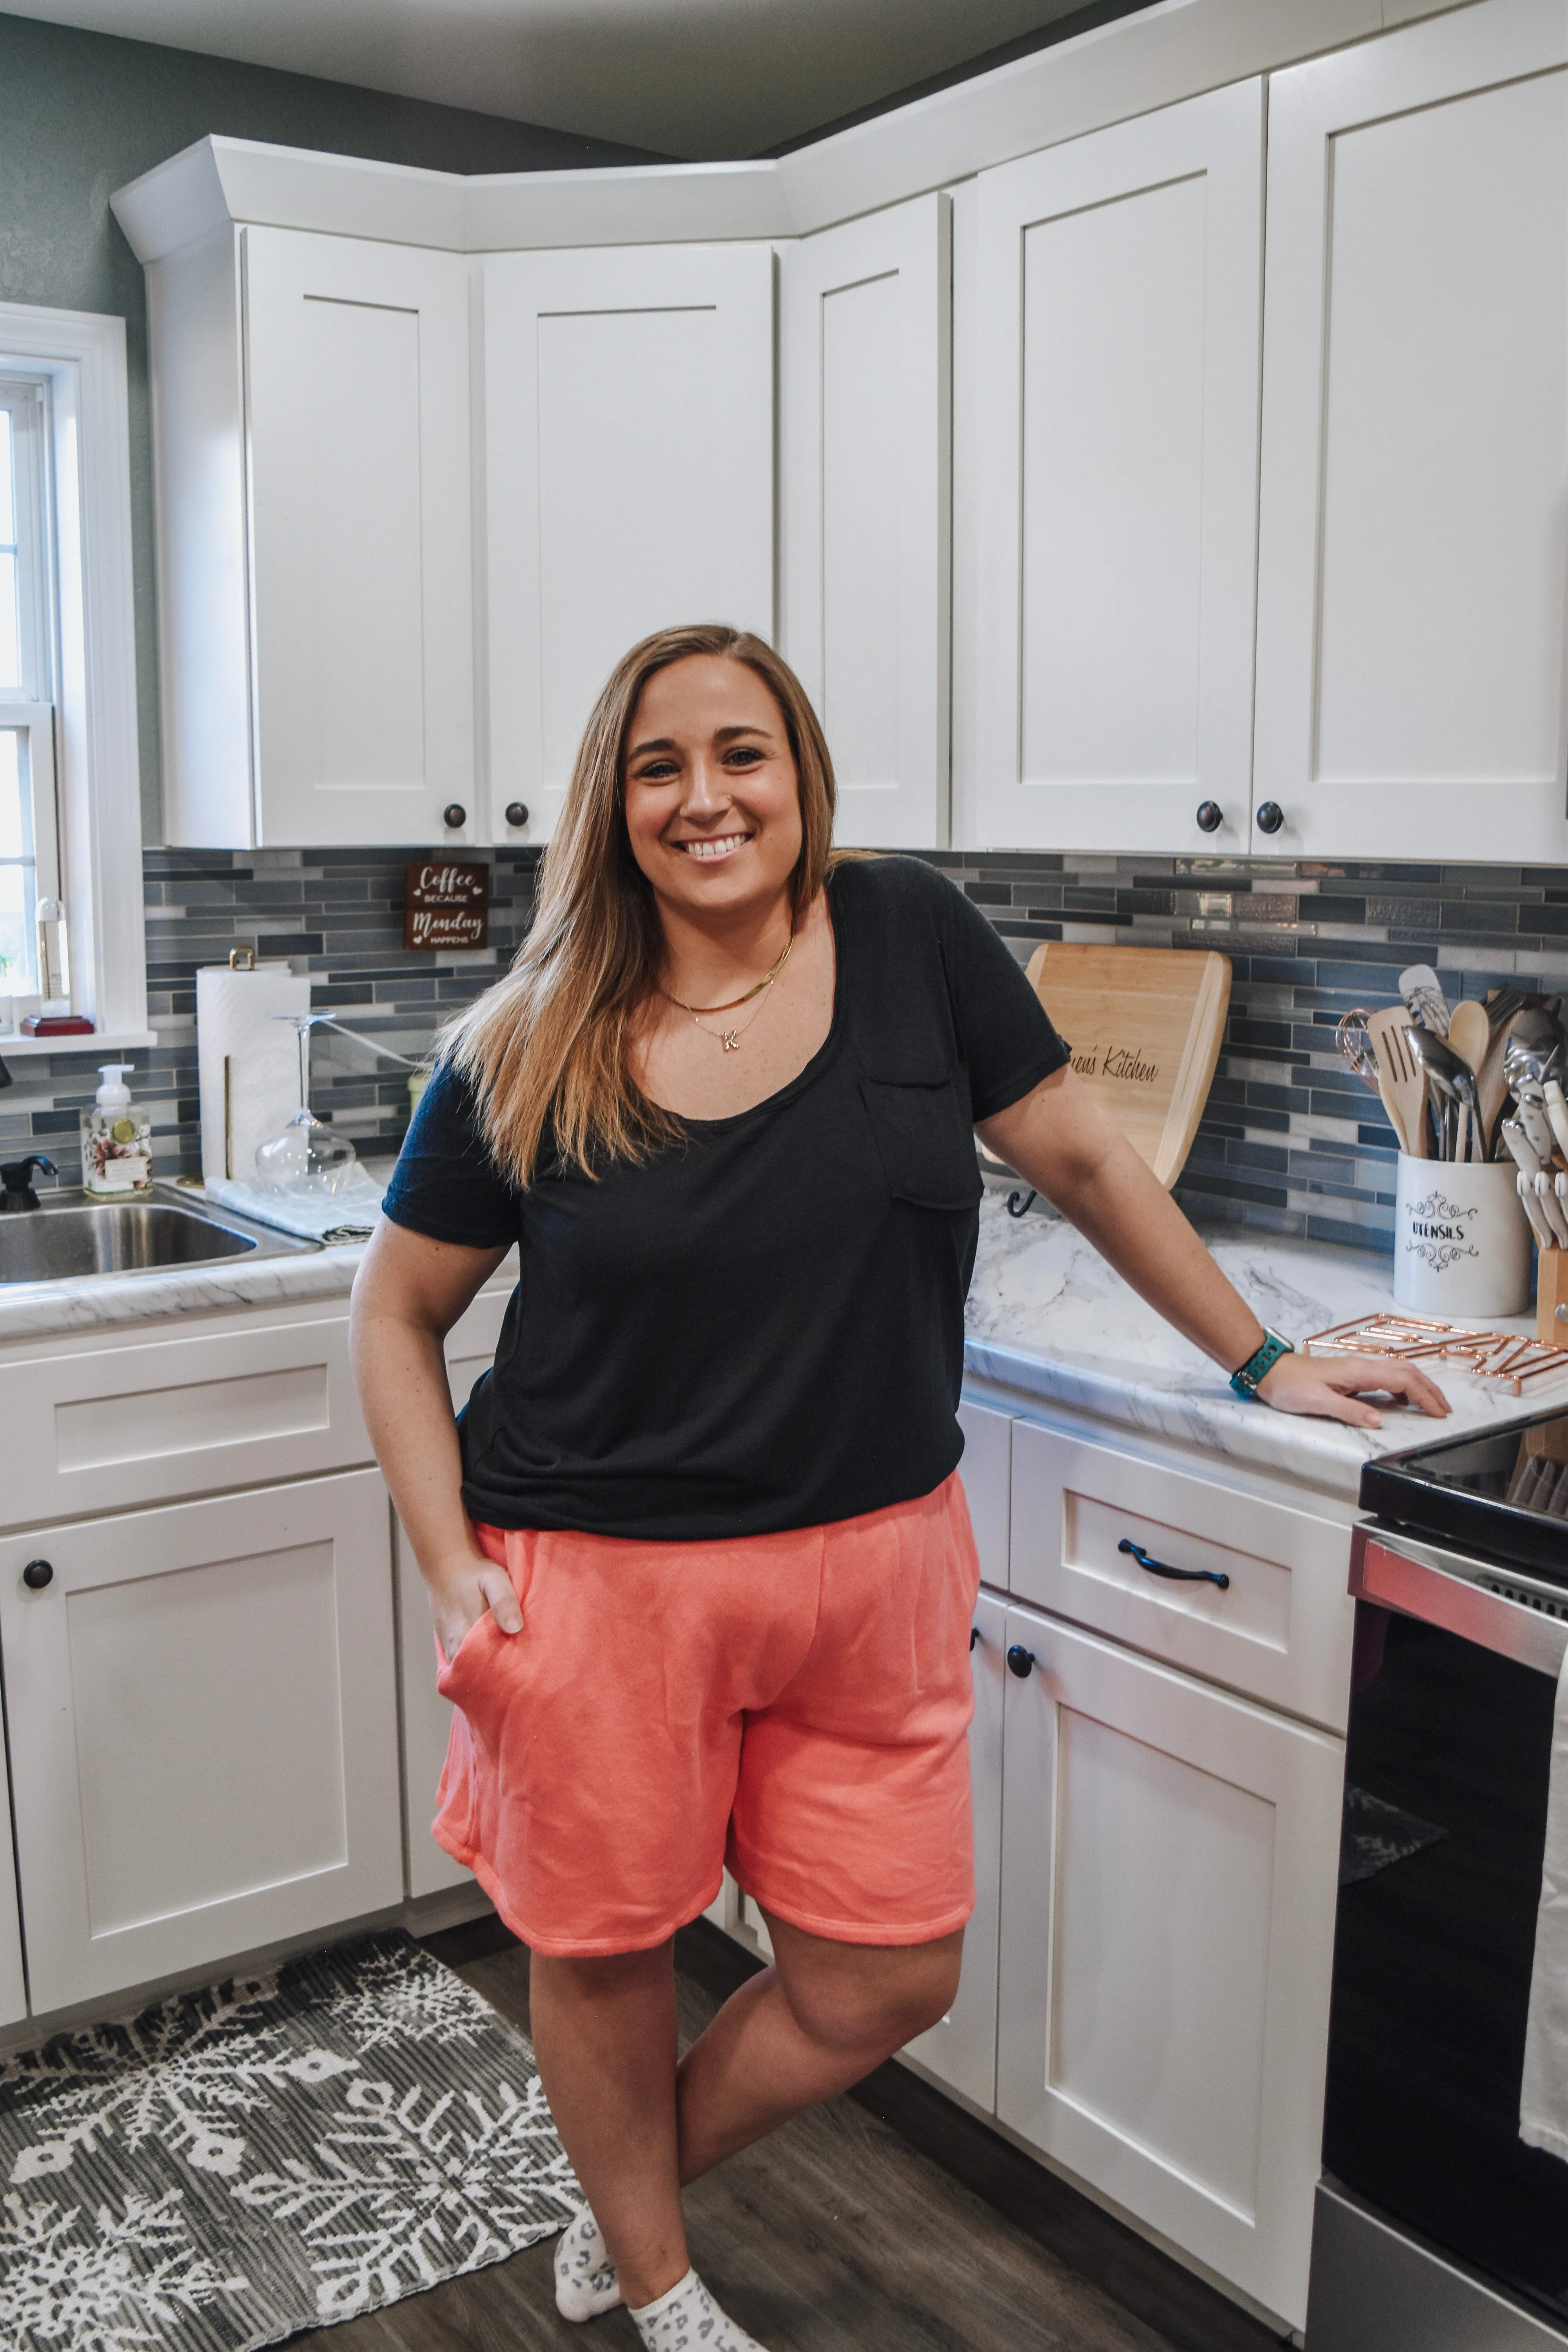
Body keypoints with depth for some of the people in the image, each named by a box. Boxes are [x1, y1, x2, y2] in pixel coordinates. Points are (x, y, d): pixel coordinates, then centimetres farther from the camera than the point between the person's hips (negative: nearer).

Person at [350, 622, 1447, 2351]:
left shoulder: (909, 939, -4)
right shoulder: (527, 1055, -7)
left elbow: (1080, 1161, 5)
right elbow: (395, 1314, 2)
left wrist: (1263, 1360, 10)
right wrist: (451, 1564, -7)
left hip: (872, 1567, 2)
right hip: (604, 1587, -1)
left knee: (882, 1982, 11)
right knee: (606, 1952, 15)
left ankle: (626, 2196, 41)